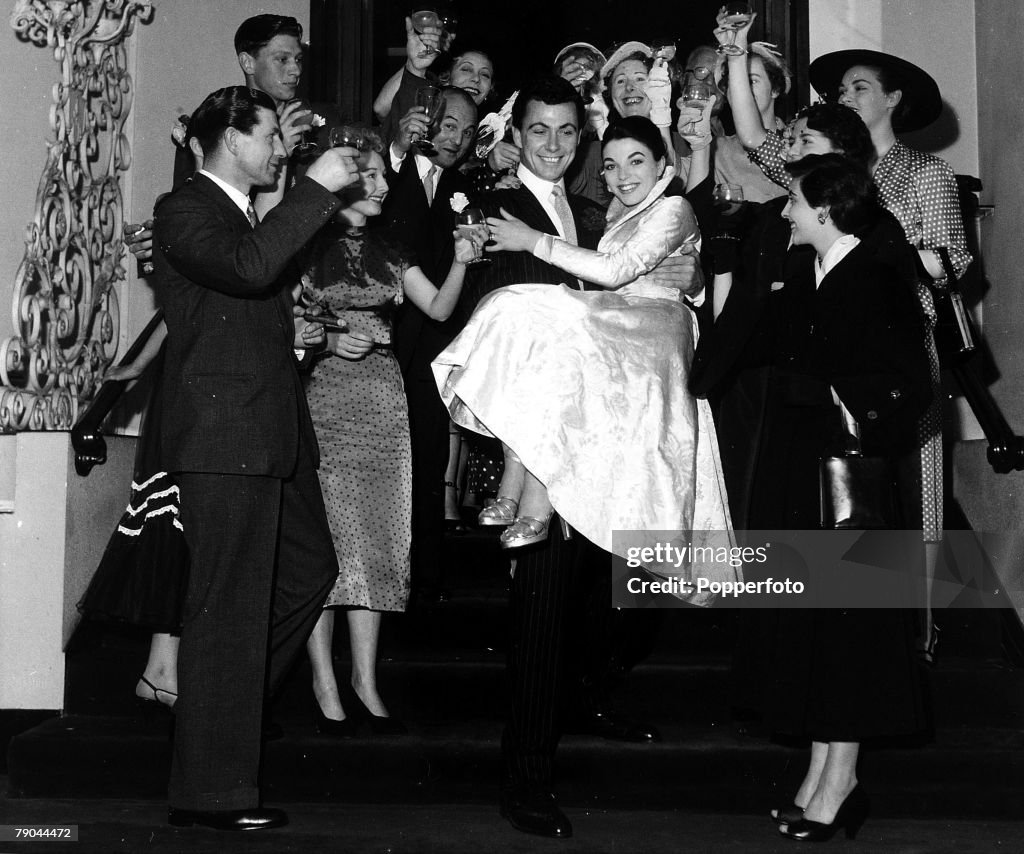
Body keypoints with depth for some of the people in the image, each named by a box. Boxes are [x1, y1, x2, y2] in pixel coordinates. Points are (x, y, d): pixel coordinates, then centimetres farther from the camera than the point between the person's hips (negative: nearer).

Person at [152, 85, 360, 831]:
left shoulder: (248, 213, 21)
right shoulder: (186, 211, -9)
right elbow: (248, 266, -29)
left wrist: (292, 330, 15)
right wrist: (316, 188, -23)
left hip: (272, 433, 10)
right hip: (225, 438, -10)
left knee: (310, 570, 18)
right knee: (230, 607, -7)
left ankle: (221, 706, 31)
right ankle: (210, 790, 1)